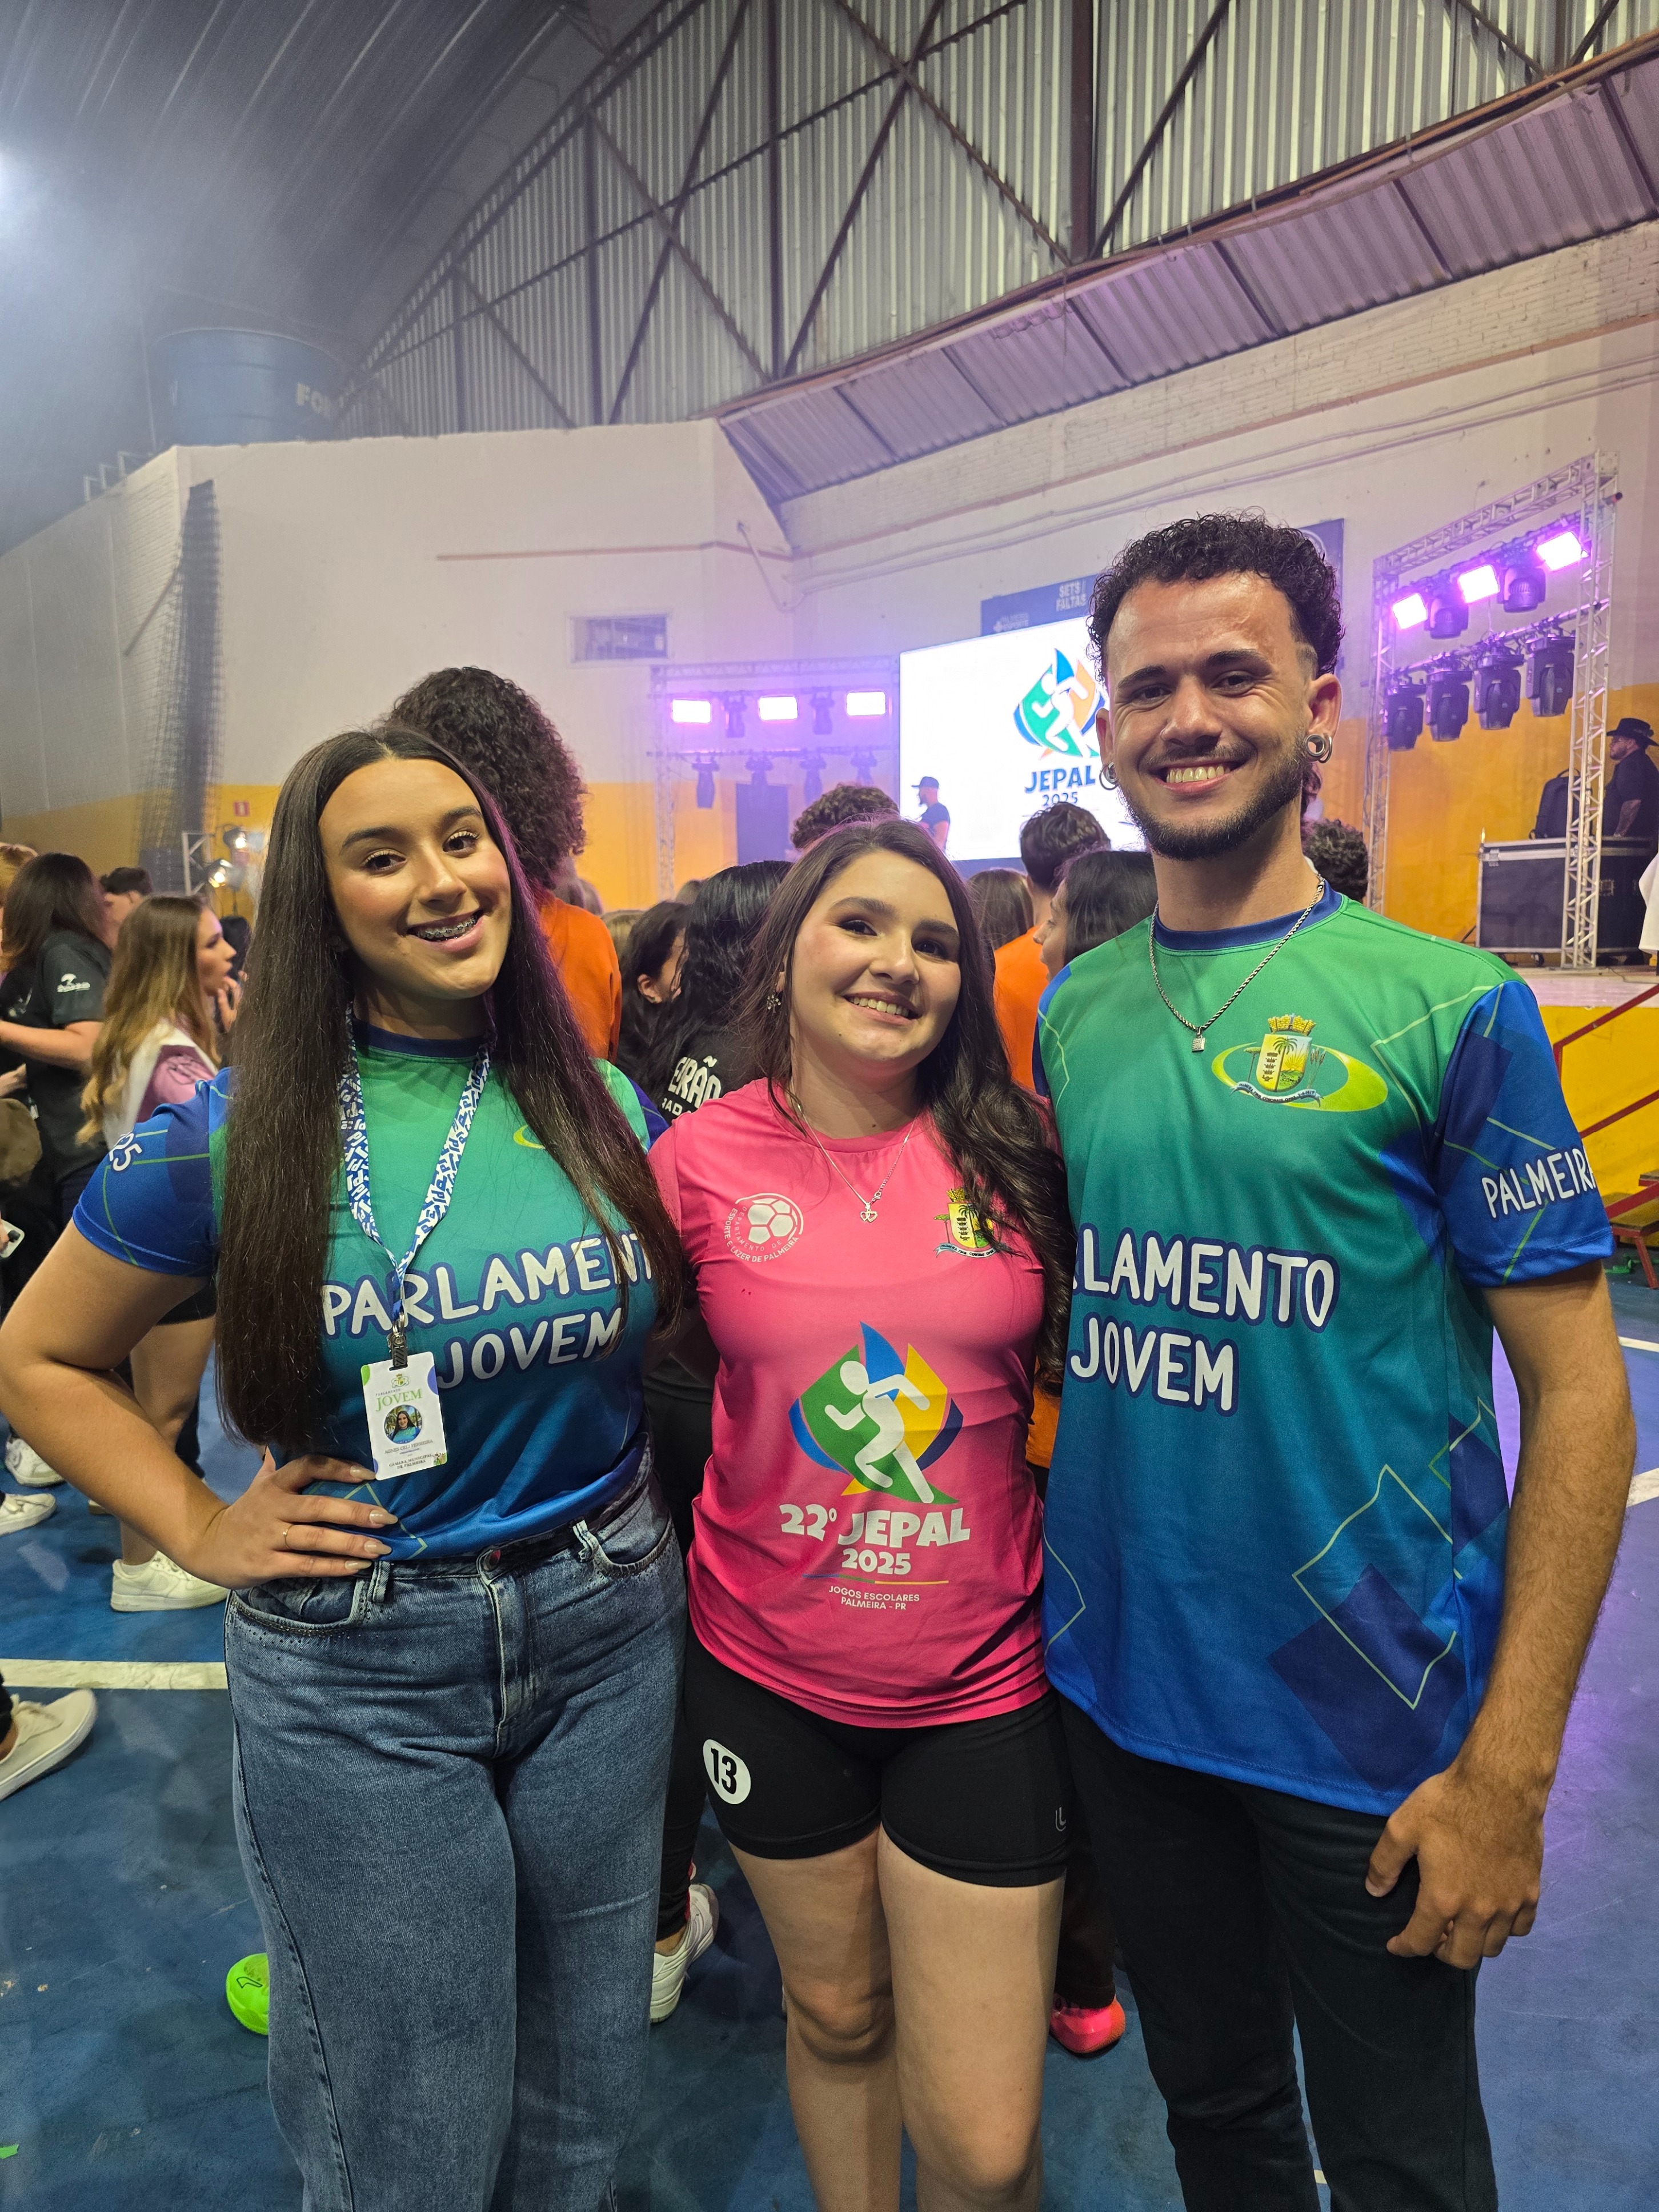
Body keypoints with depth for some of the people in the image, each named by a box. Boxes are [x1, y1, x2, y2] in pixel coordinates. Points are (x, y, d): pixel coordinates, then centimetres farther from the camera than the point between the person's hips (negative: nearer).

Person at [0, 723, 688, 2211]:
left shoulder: (606, 1107, -3)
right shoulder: (233, 1135, -11)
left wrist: (627, 1499, 1)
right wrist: (202, 1530, -6)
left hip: (612, 1630, 3)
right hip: (354, 1670, -2)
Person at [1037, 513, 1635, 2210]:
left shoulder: (1445, 1005, -11)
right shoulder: (1069, 1013, 1)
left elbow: (1578, 1386, -11)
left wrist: (1512, 1767, -13)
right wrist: (1041, 1578, 3)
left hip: (1371, 1721, -3)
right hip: (1116, 1686, 4)